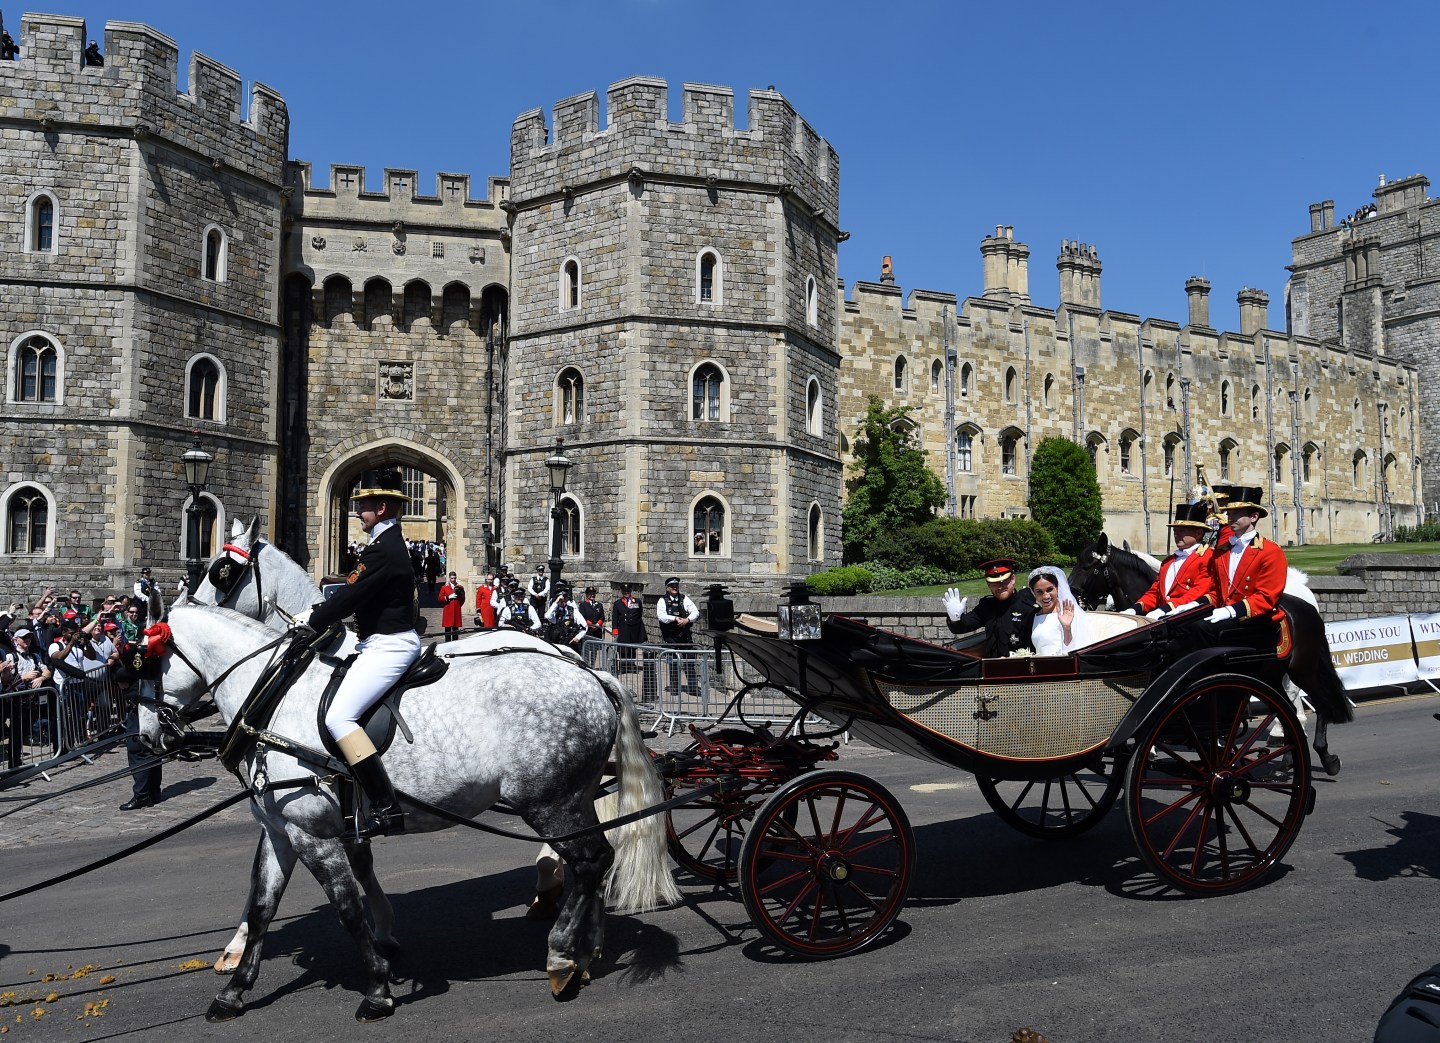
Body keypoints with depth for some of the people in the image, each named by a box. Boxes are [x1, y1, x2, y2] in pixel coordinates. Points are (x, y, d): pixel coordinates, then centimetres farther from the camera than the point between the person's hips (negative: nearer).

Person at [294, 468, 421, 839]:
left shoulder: (384, 550, -19)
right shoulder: (388, 542, 15)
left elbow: (351, 596, -18)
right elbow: (355, 592, 19)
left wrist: (311, 621, -4)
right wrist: (316, 611, 10)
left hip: (388, 646, -12)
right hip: (384, 643, 12)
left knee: (339, 717, -20)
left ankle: (386, 808, -22)